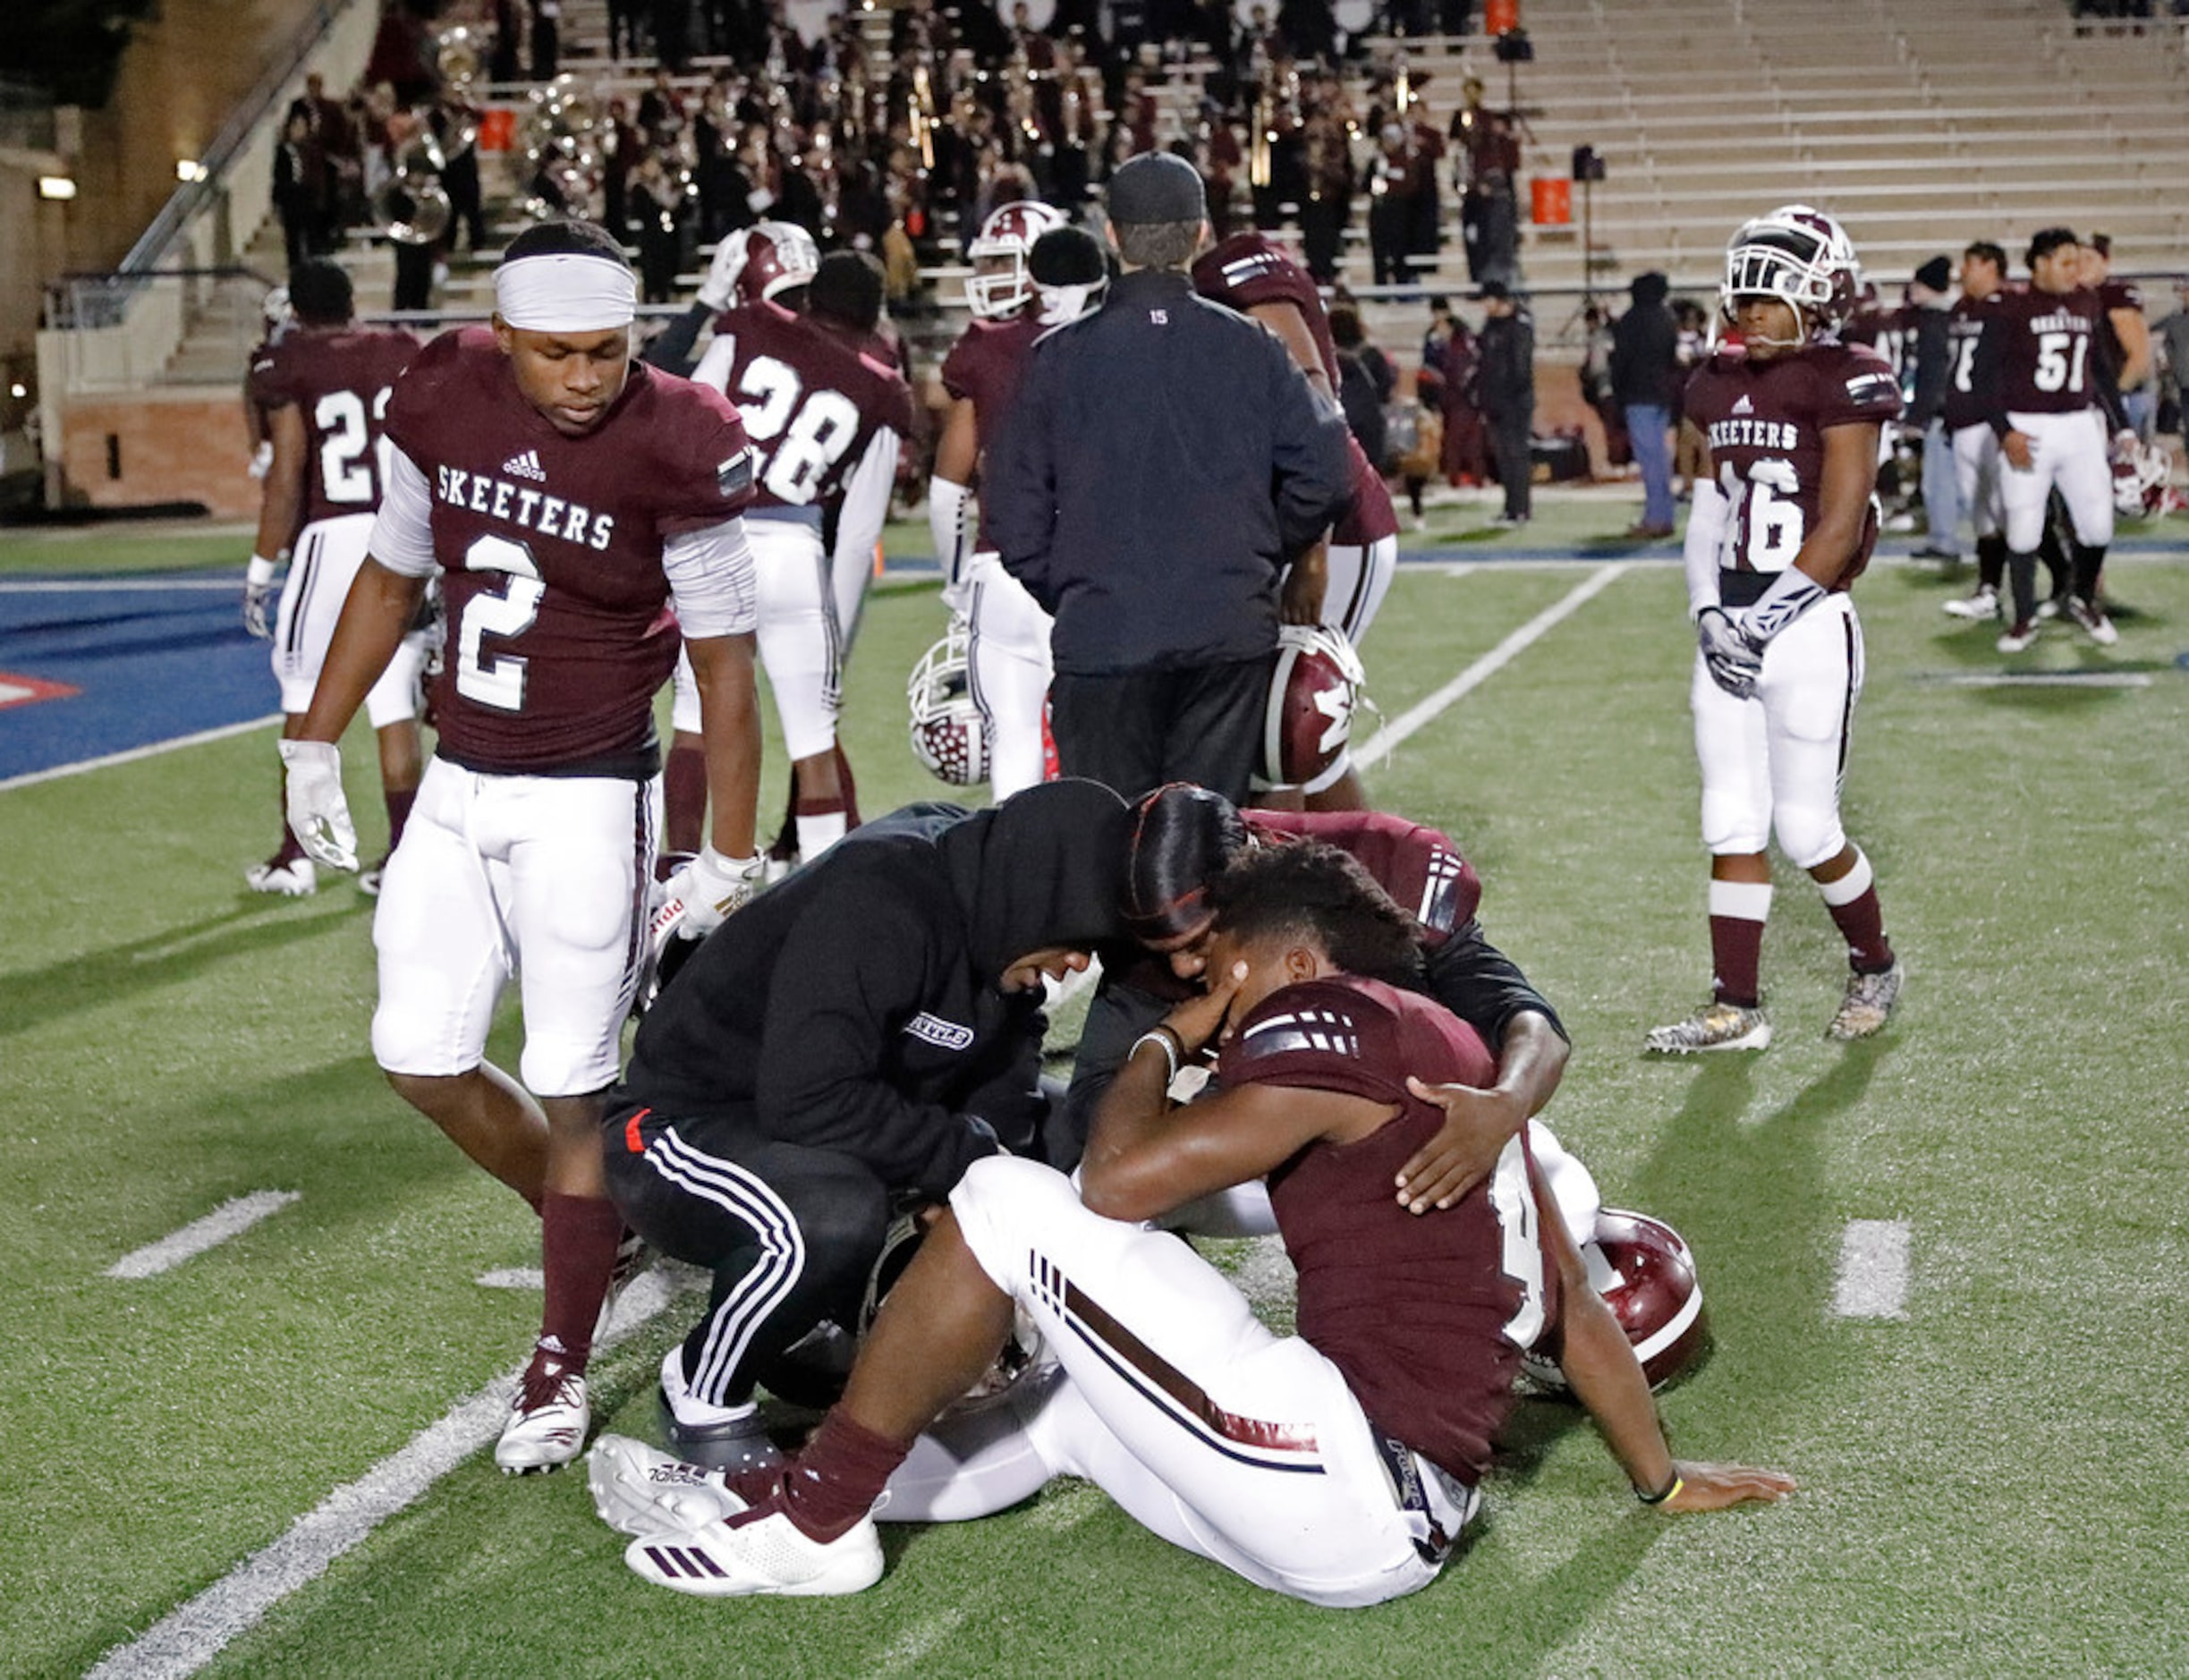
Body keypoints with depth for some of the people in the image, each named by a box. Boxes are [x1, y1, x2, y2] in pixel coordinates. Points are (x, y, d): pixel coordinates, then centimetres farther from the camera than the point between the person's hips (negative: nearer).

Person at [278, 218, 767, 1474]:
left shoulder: (672, 450, -17)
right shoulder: (445, 401, -3)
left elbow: (724, 665, -11)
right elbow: (393, 577, 12)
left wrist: (732, 858, -9)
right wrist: (317, 745, 14)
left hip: (587, 802, -5)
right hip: (459, 789, 6)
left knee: (573, 1087, -1)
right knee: (422, 1056, 9)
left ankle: (563, 1369, 14)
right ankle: (601, 1224, 33)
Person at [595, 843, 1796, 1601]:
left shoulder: (1333, 1022, -6)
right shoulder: (1450, 1055, 21)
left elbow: (1119, 1180, -13)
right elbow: (1567, 1304, 25)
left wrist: (1168, 1041, 6)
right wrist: (1661, 1481, 36)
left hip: (1348, 1488, -10)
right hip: (1402, 1521, 10)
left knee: (1006, 1202, -9)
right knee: (1066, 1404, 25)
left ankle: (810, 1523, 0)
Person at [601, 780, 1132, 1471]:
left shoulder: (991, 904, -1)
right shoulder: (877, 903, -28)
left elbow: (1004, 1068, 8)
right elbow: (810, 1100, -33)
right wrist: (966, 1154, -24)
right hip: (681, 1125, -9)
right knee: (834, 1216, -39)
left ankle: (832, 1327, 6)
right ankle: (705, 1396, -9)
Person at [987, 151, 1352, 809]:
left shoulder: (1059, 358, 0)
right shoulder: (1248, 350, 2)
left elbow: (1016, 514, 1)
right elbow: (1326, 470, -1)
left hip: (1102, 637, -1)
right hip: (1229, 634, 1)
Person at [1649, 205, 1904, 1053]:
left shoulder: (1844, 384, -10)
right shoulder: (1719, 387, 10)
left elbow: (1840, 529, -13)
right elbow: (1707, 513, 10)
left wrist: (1773, 613, -15)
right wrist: (1711, 610, -4)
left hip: (1809, 629, -6)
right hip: (1730, 630, 6)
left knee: (1806, 828, -1)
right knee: (1732, 823, 6)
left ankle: (1875, 967, 24)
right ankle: (1736, 1007, 13)